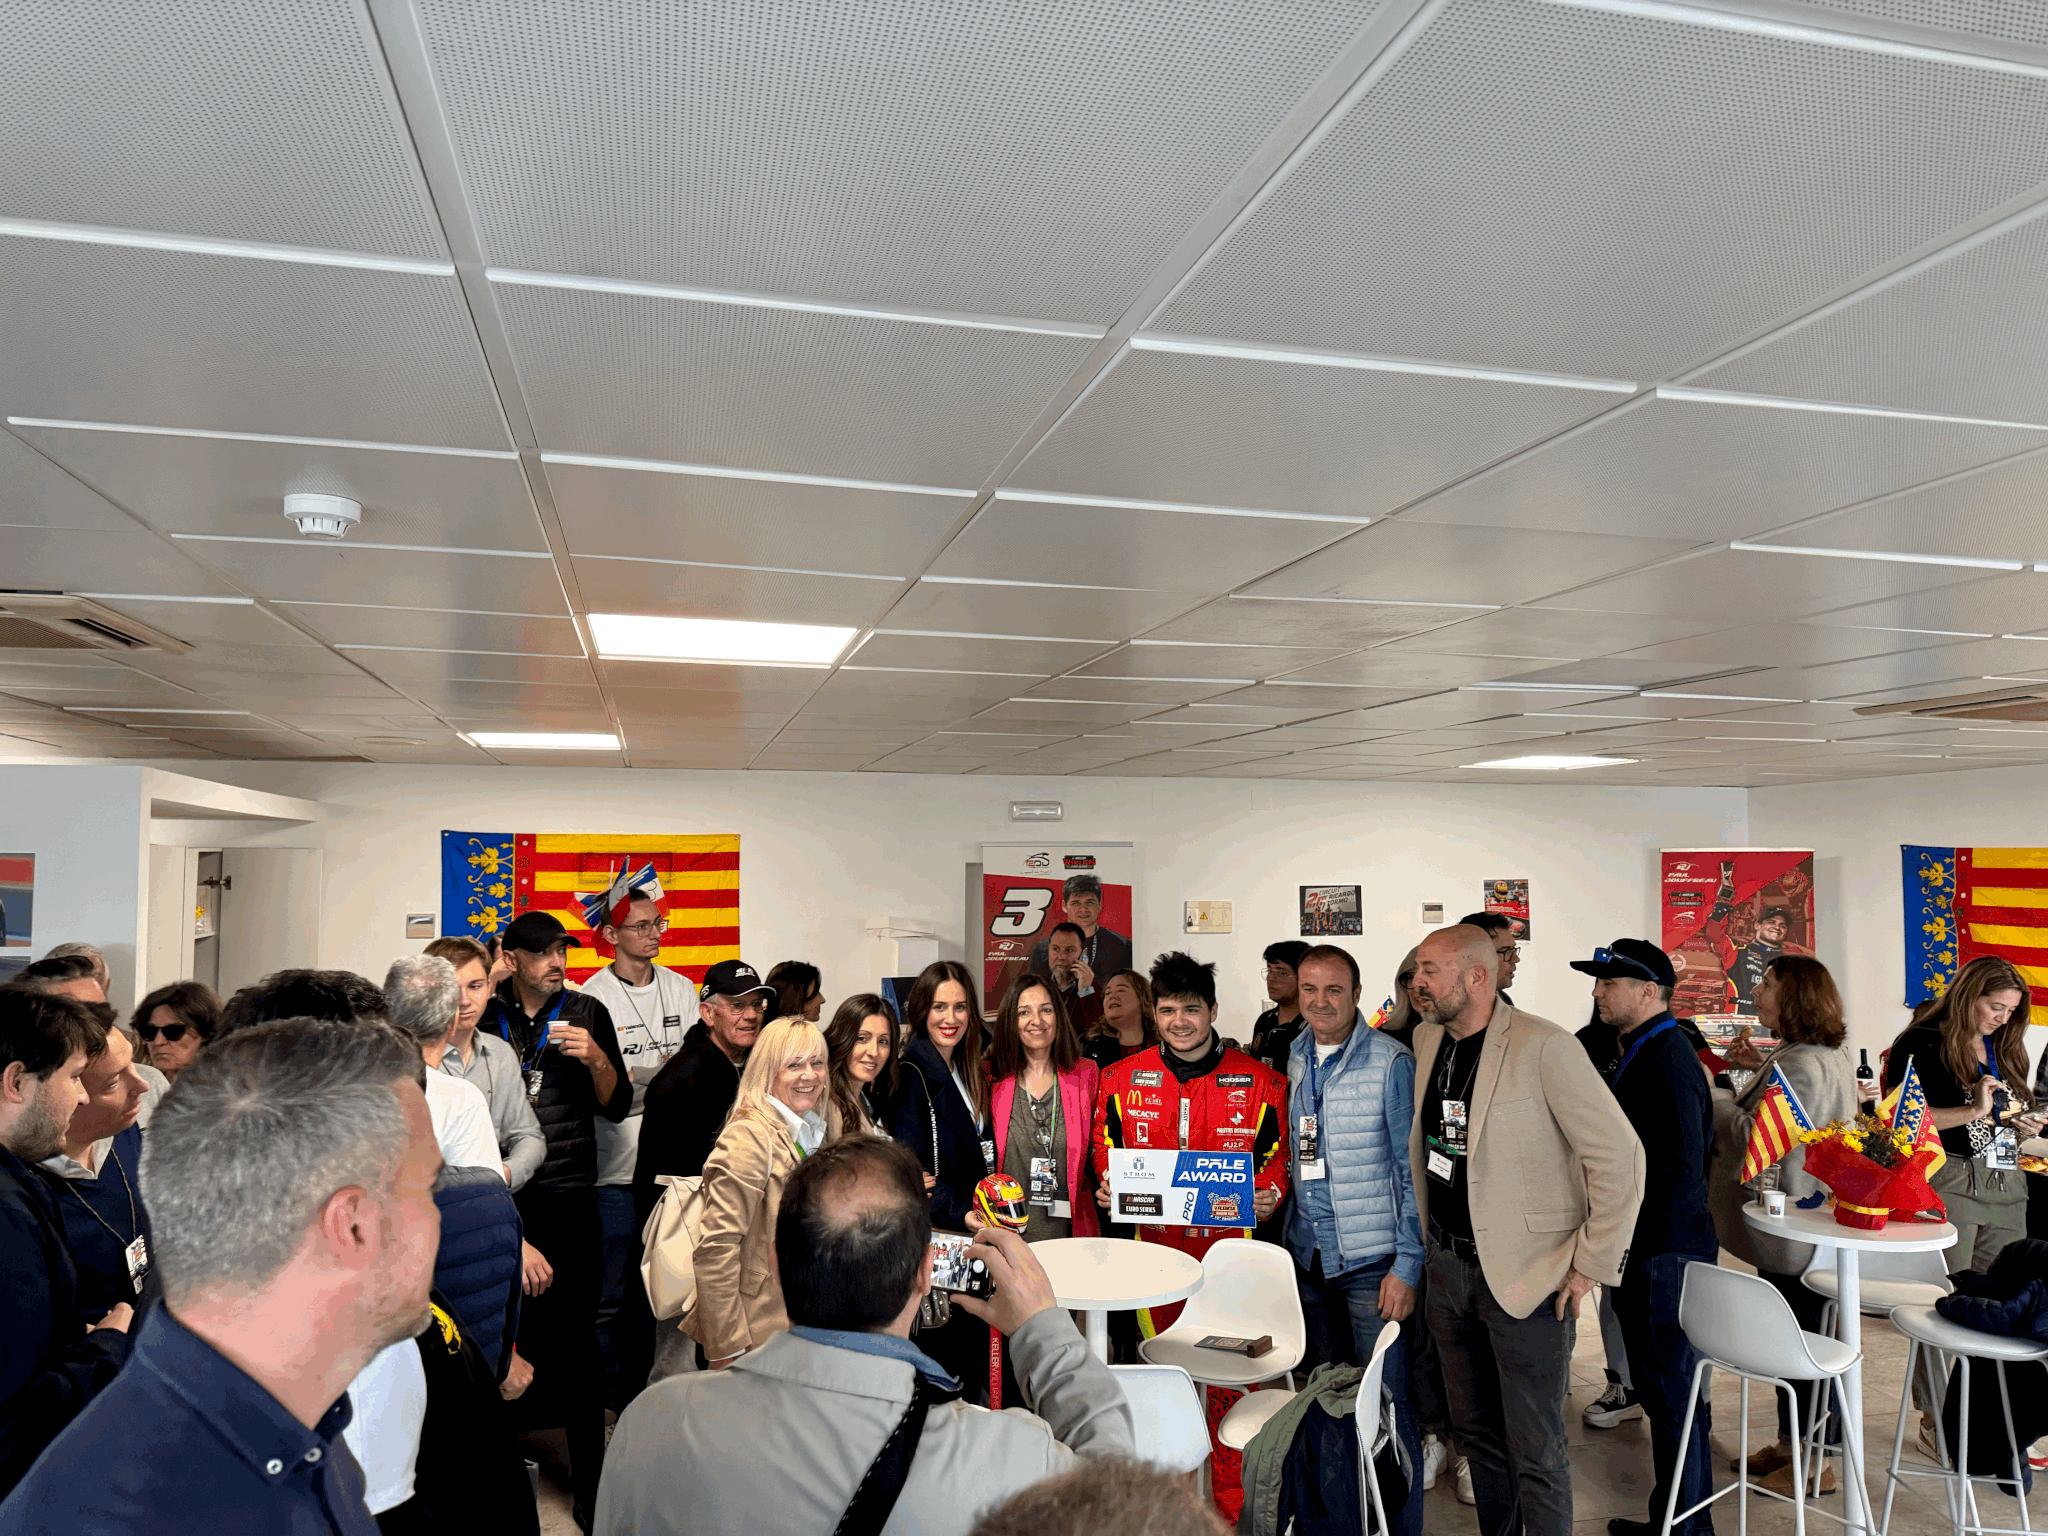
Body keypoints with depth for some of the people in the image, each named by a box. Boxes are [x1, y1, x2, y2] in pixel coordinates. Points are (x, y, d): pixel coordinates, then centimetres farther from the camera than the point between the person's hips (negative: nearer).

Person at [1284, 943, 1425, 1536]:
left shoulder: (1391, 1062, -9)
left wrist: (1407, 1265, -13)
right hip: (1307, 1258, 5)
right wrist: (1283, 1242, 10)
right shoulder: (1291, 1062, 7)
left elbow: (1413, 1171, -9)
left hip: (1371, 1261, -5)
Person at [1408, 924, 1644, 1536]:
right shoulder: (1427, 1039, 5)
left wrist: (1591, 1265, -13)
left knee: (1535, 1454, 3)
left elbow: (1620, 1157, -16)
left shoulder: (1543, 1046, -18)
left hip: (1526, 1276, -7)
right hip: (1447, 1268, 7)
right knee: (1475, 1432, 19)